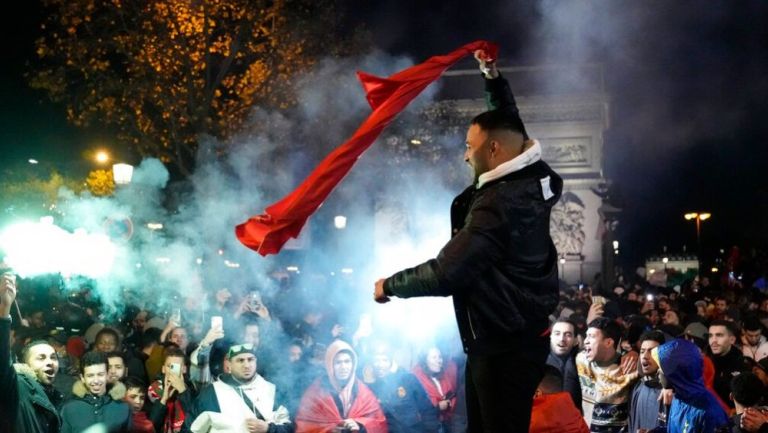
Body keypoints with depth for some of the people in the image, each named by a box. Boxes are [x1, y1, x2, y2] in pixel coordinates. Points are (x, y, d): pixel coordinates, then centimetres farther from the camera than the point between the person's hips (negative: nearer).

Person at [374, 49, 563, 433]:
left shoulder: (497, 204, -24)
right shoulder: (531, 181, 3)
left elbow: (445, 274, -27)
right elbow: (509, 126, 23)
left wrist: (389, 285, -11)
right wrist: (493, 77, 27)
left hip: (503, 346, -10)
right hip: (520, 335, 10)